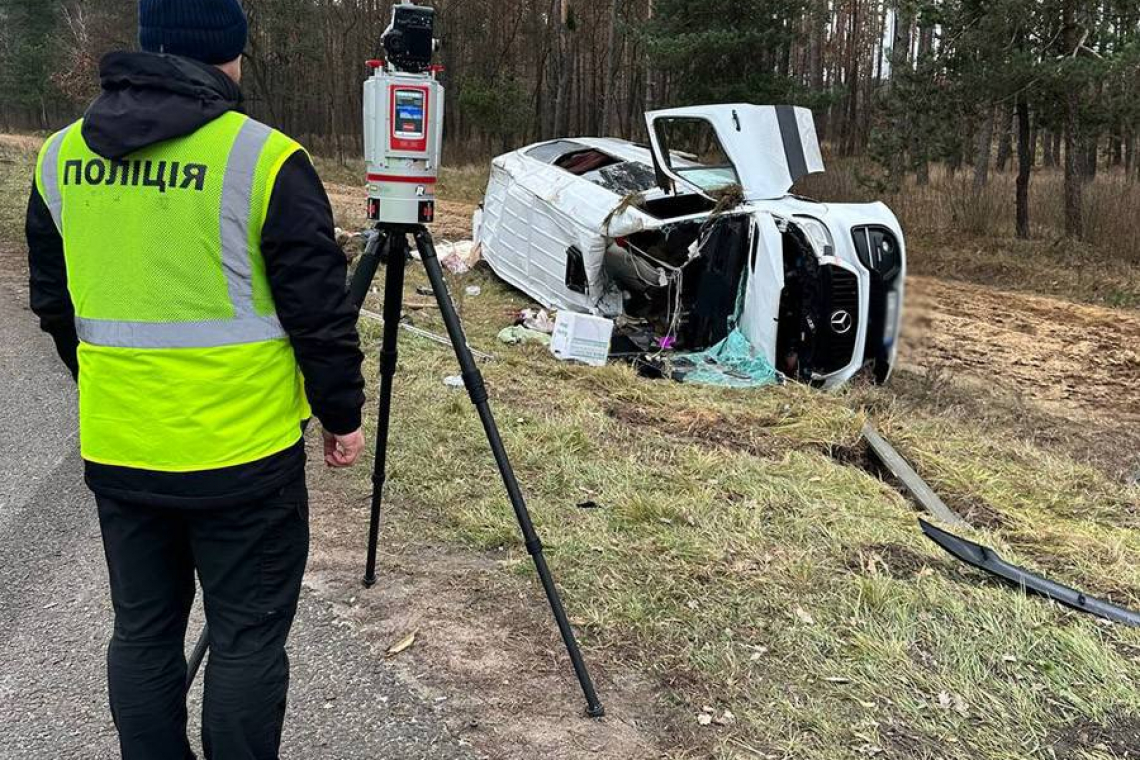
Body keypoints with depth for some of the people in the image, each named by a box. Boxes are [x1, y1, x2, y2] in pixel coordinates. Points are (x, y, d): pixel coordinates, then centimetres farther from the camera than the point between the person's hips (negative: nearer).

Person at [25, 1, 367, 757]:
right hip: (242, 452, -5)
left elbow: (54, 304, 15)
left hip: (115, 449, 6)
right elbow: (320, 310, -11)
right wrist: (343, 414, 2)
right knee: (248, 636, 8)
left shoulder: (61, 156, 5)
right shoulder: (262, 157, -13)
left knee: (142, 630, 18)